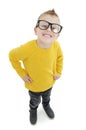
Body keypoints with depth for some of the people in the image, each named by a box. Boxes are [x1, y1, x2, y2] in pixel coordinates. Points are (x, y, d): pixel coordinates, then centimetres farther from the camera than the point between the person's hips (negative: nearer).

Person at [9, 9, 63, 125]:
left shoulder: (56, 45, -26)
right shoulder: (27, 48, -38)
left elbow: (60, 56, -2)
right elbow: (12, 56, -19)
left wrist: (59, 72, -5)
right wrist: (22, 73, -17)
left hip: (49, 83, 3)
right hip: (34, 86, -2)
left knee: (47, 97, 35)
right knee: (35, 101, 29)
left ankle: (46, 105, 69)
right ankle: (33, 110, 63)